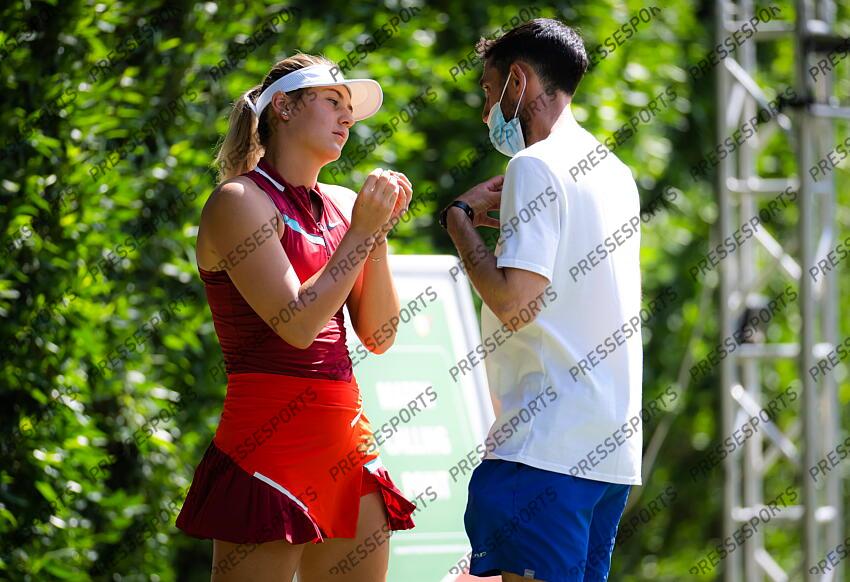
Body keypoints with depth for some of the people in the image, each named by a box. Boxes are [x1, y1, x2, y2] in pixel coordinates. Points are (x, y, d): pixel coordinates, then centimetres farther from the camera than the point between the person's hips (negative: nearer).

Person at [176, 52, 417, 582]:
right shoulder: (240, 202, -6)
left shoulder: (342, 205, 13)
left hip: (346, 446, 7)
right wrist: (362, 232, -8)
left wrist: (379, 233, 1)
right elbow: (298, 325, -15)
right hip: (270, 444, -7)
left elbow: (378, 335, 11)